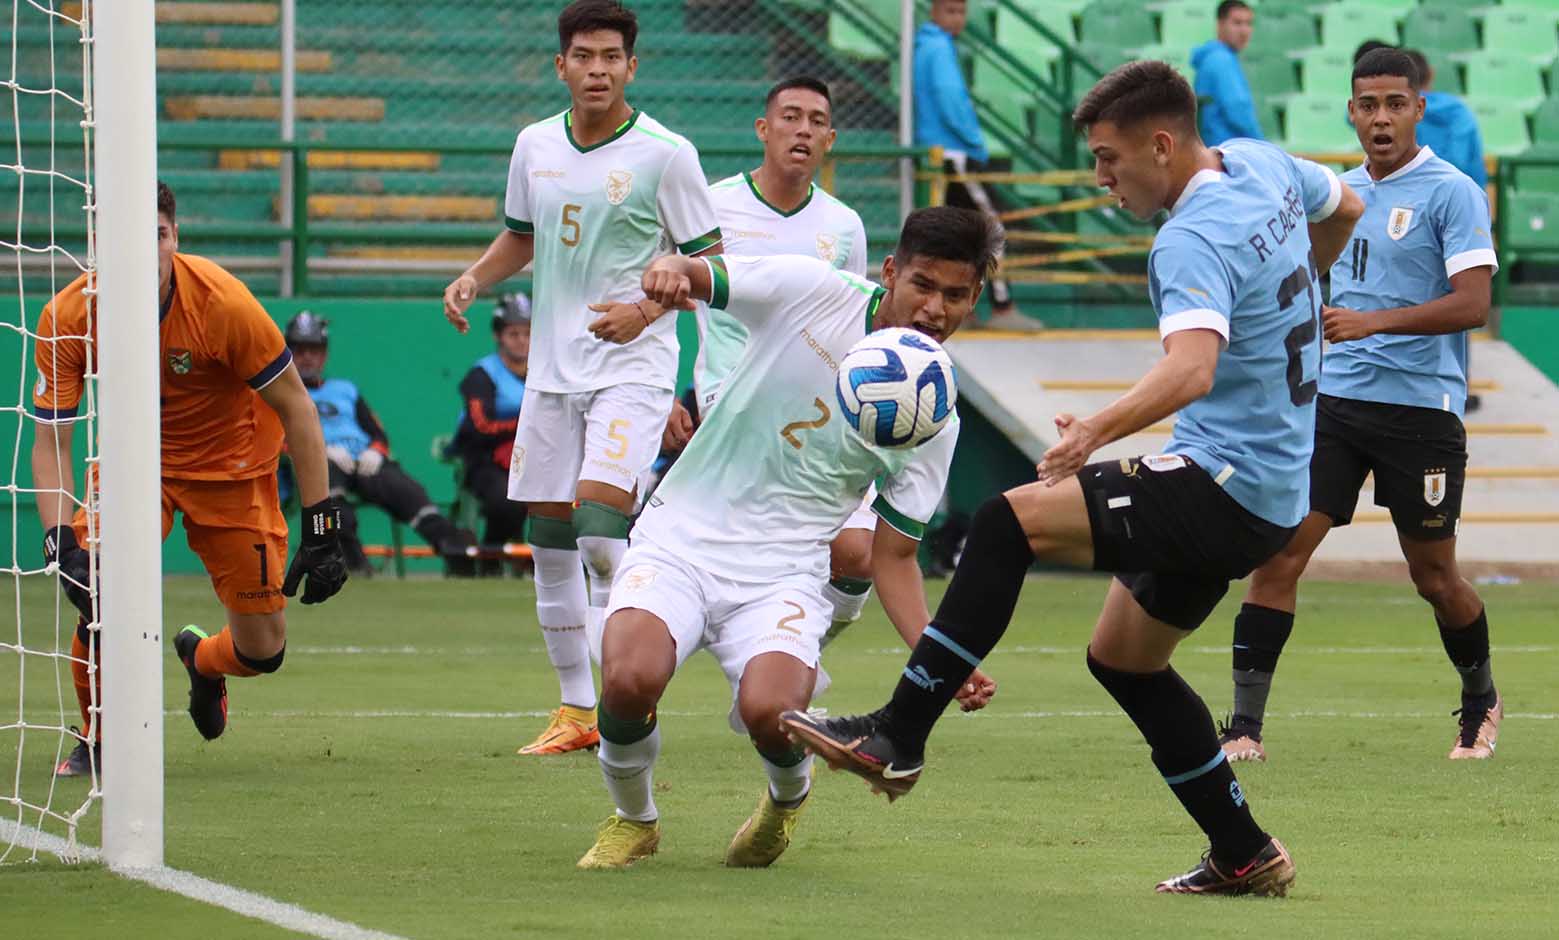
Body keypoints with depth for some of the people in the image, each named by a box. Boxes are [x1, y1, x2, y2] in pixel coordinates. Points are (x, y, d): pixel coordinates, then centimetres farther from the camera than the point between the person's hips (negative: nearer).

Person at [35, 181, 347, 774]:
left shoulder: (222, 302, -28)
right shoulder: (66, 318, -23)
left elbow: (296, 411, -18)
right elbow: (50, 441, -16)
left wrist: (321, 527, -20)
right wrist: (60, 542, -31)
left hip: (233, 466, 0)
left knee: (262, 652, 0)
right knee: (101, 584, -28)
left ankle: (202, 659, 40)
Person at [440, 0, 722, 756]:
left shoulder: (665, 153, -8)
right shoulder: (535, 146, 7)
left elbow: (710, 261, -4)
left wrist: (651, 305, -20)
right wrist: (473, 279, 4)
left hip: (632, 363, -6)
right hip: (552, 366, 6)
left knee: (600, 515, -21)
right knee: (547, 539, 6)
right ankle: (575, 709, 17)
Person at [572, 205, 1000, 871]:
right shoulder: (811, 291, -4)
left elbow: (893, 557, 8)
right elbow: (689, 278, -3)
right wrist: (668, 273, -30)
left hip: (783, 572, 1)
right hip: (681, 537, -1)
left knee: (770, 712, -28)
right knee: (630, 679, -29)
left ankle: (788, 795, 13)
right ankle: (633, 817, 6)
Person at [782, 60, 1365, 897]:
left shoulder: (1191, 244, -20)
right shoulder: (1264, 165, 8)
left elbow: (1192, 369, -38)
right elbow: (1344, 207, 30)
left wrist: (1097, 430, -46)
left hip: (1224, 486, -10)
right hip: (1277, 490, 10)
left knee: (1009, 522, -18)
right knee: (1121, 657, 19)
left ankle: (897, 734, -18)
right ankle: (1245, 857, 22)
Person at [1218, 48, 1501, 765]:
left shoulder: (1451, 193, -7)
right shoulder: (1340, 192, 13)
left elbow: (1472, 303, -17)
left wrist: (1373, 322, -26)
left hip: (1421, 409, -5)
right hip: (1332, 401, 5)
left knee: (1434, 575, 6)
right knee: (1279, 551, -9)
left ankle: (1481, 704, 32)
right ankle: (1244, 727, -8)